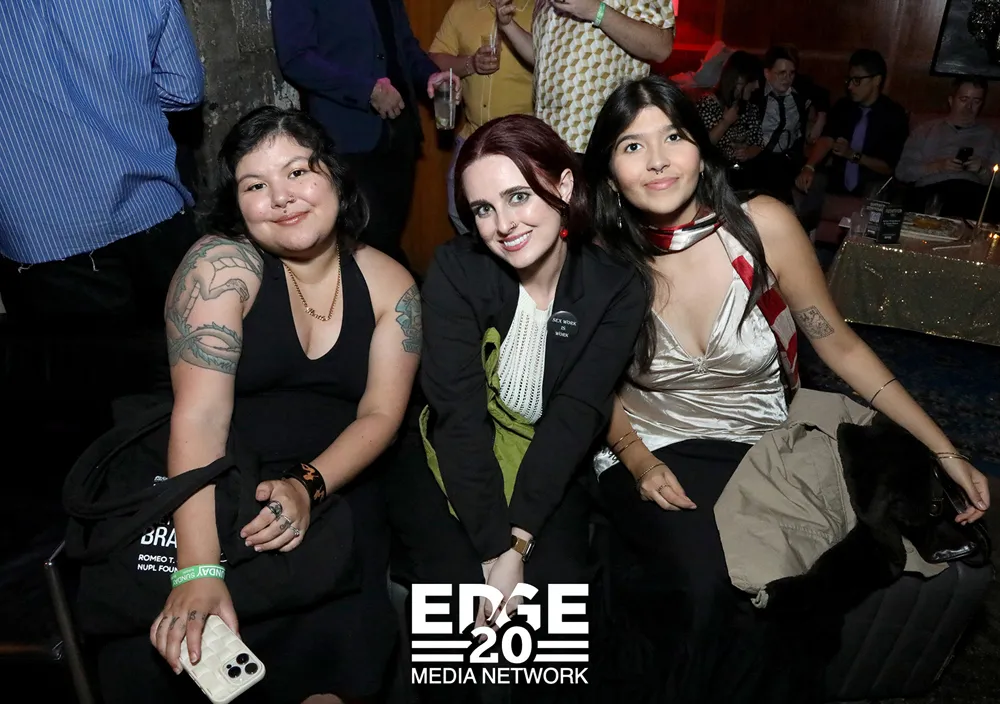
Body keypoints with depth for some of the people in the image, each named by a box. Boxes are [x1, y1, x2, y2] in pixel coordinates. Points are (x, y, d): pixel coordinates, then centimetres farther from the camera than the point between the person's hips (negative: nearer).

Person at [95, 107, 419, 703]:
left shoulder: (390, 285, 0)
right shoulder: (222, 265, -11)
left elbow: (380, 415, -2)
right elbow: (200, 415, -20)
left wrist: (307, 485, -21)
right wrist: (199, 571, -29)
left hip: (337, 485, 2)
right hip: (211, 491, -1)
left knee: (343, 642, -22)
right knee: (149, 655, -23)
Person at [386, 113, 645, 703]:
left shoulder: (616, 288, -10)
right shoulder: (457, 270, -14)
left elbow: (576, 417, -16)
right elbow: (460, 415, -19)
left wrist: (516, 543, -23)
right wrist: (495, 547, -24)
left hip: (550, 475, 1)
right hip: (450, 465, 0)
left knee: (558, 584, -21)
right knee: (455, 583, -22)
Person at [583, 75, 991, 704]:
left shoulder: (762, 226, -11)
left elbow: (838, 345, -2)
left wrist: (946, 451, -2)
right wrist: (639, 461, -13)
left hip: (759, 452, 1)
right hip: (646, 451, 0)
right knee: (704, 585, -27)